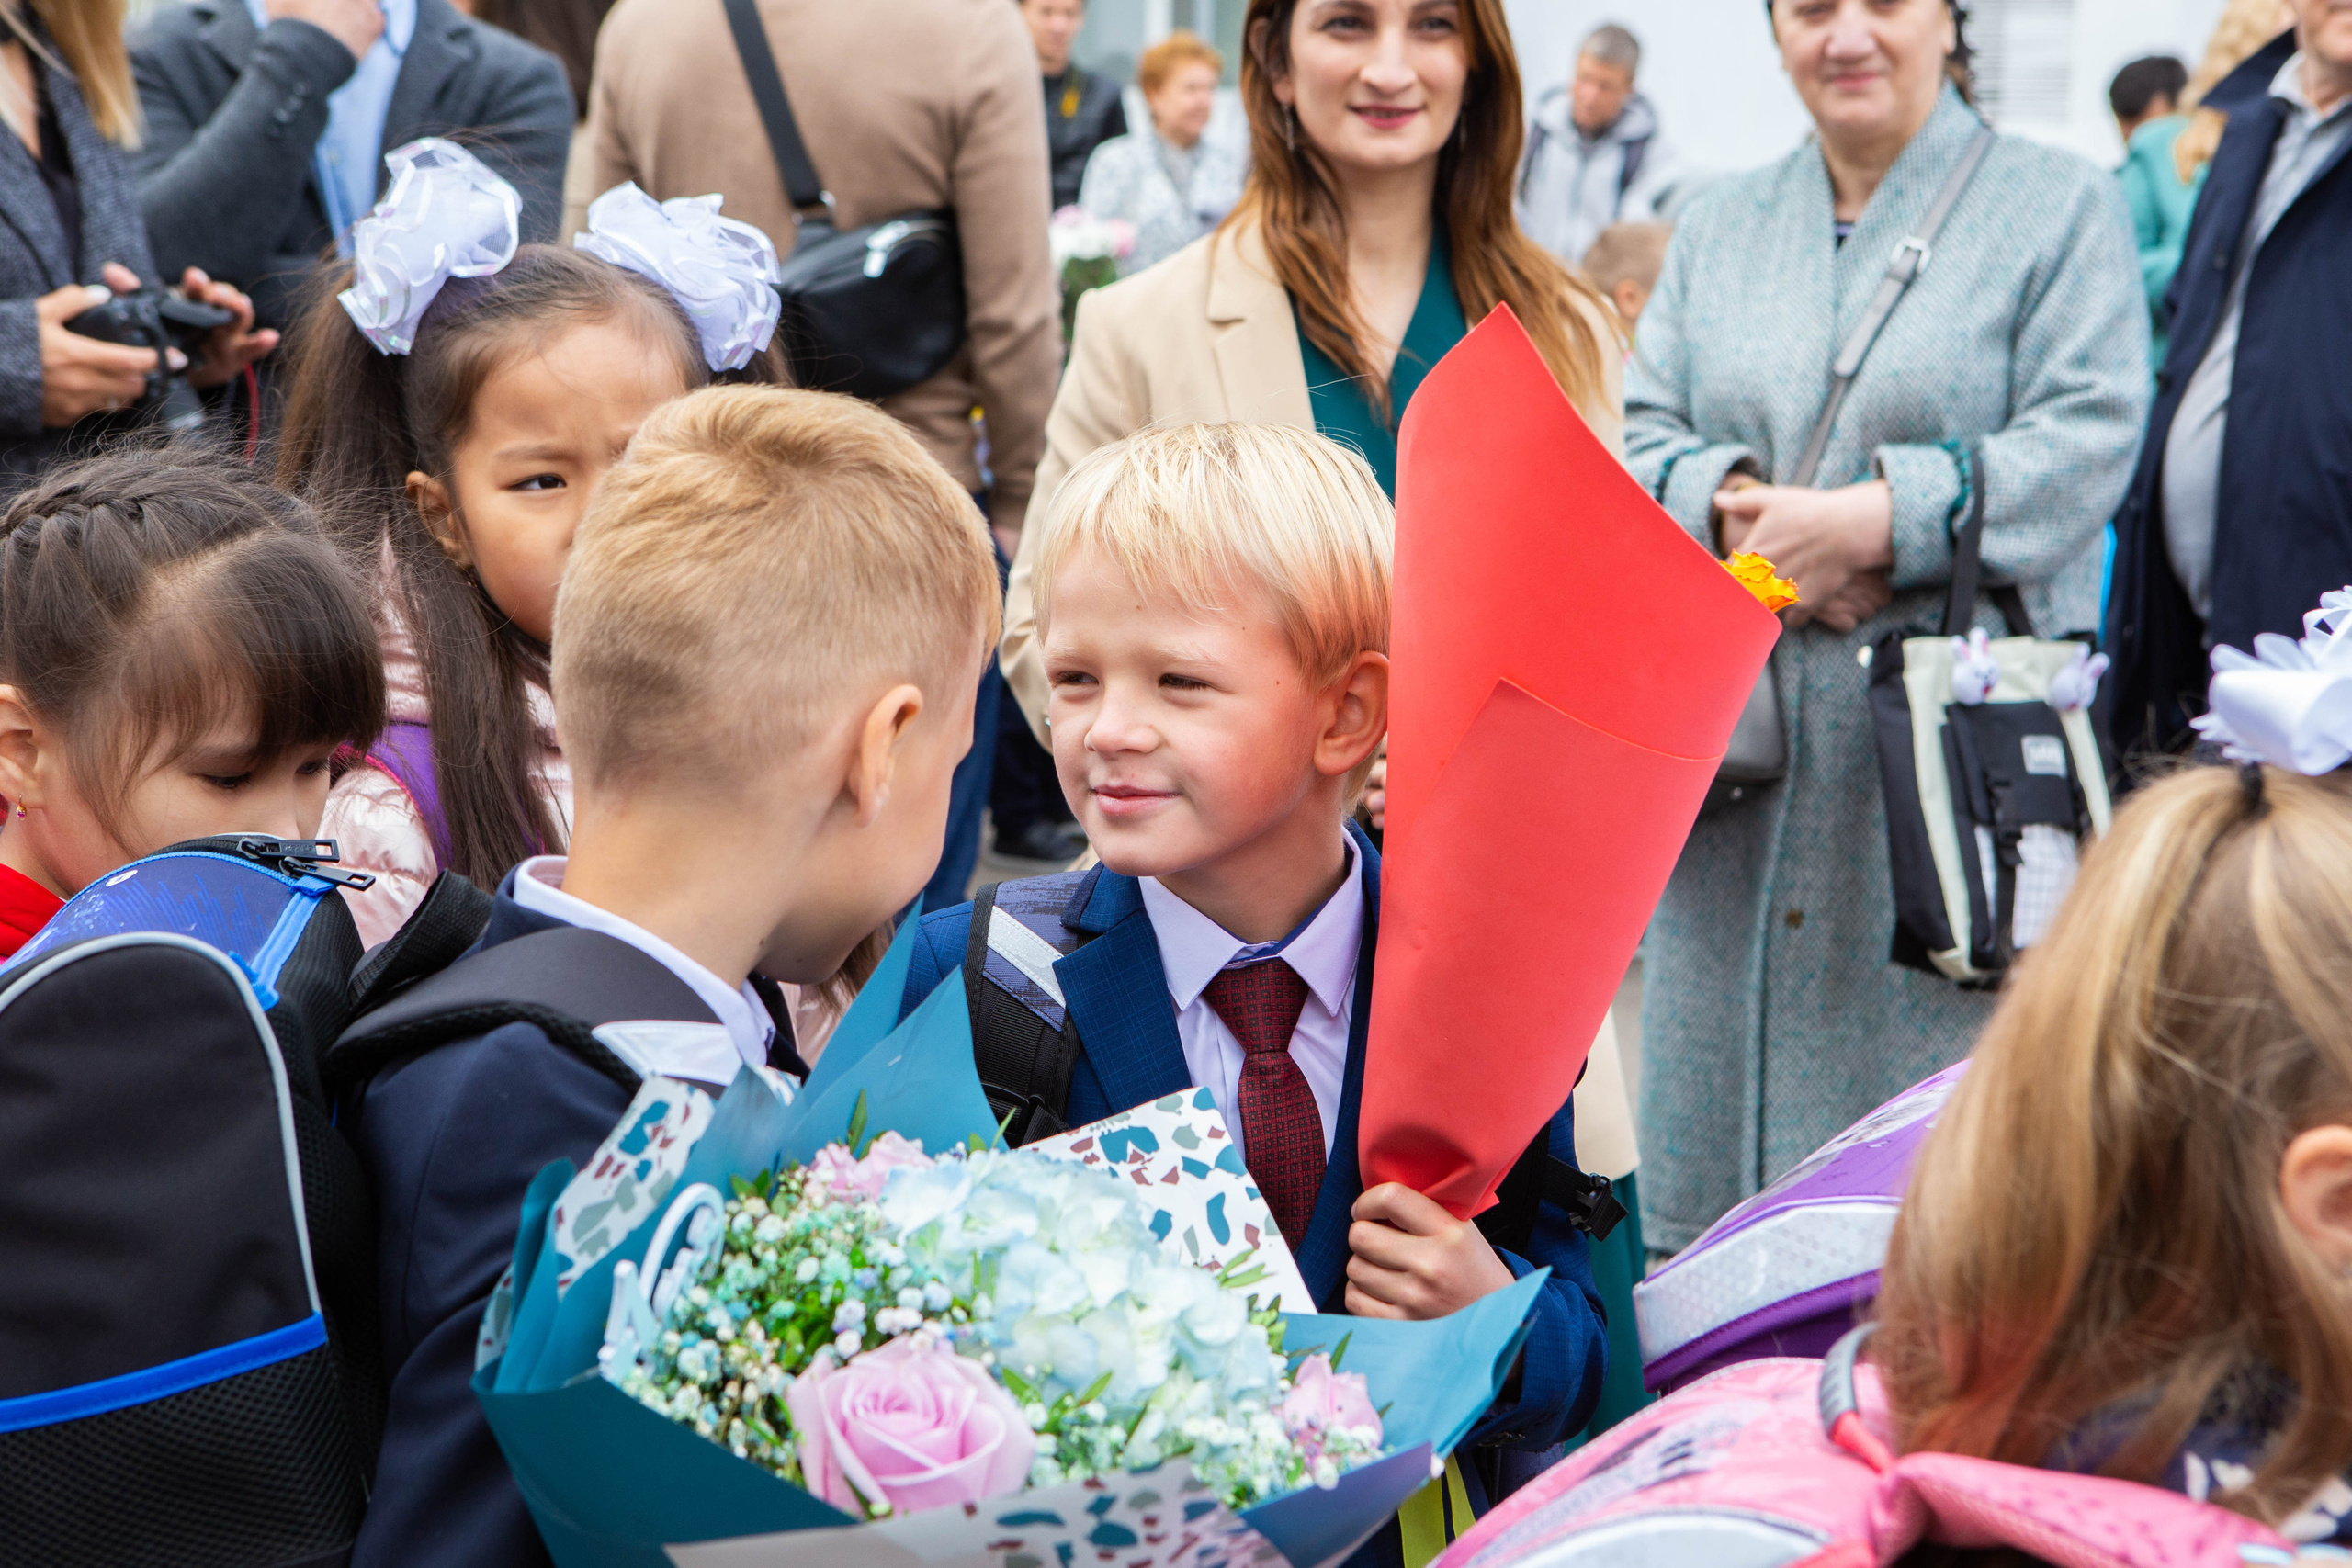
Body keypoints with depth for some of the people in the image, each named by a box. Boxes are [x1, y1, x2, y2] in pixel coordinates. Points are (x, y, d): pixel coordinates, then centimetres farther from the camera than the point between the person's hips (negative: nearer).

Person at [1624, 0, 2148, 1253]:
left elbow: (2087, 445, -7)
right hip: (1736, 749, 4)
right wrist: (1728, 500, -11)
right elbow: (1637, 441, 11)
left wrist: (1871, 521, -17)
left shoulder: (2062, 206, 5)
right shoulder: (1717, 226, 18)